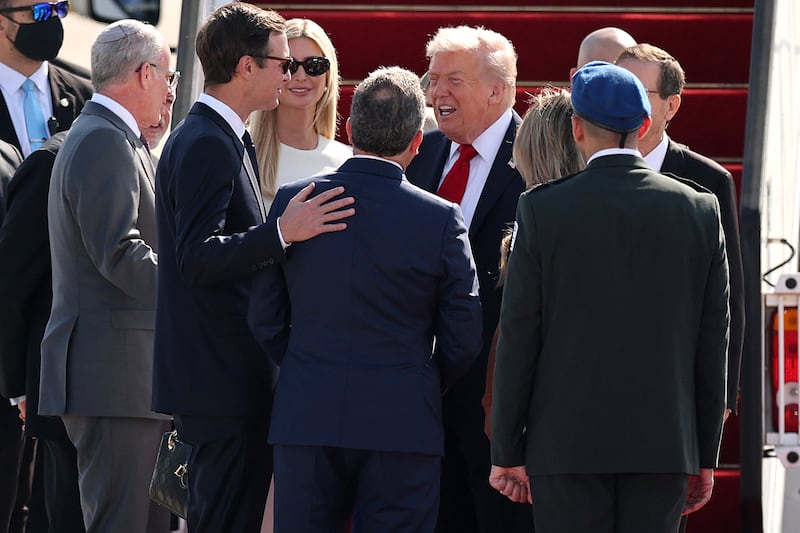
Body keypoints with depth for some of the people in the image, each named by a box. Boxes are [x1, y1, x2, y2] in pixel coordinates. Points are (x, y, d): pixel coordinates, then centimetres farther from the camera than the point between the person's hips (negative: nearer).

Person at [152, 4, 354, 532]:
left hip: (225, 377, 11)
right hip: (225, 383, -11)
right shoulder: (206, 144, -15)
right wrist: (282, 232, -31)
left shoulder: (220, 138, 17)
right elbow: (197, 258, -24)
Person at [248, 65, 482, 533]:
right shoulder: (441, 218, -7)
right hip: (403, 424, -2)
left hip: (306, 420, 2)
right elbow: (463, 340, -2)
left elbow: (265, 319, 5)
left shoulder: (293, 202, -1)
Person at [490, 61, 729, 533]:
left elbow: (519, 337, -3)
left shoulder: (542, 209, -4)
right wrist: (705, 455, 12)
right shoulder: (700, 210, 2)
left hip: (567, 441, -2)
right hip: (666, 442, 2)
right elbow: (714, 340, 5)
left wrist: (507, 452, 4)